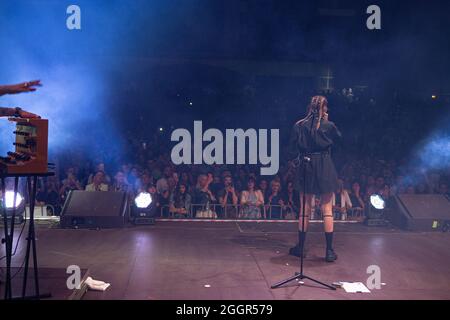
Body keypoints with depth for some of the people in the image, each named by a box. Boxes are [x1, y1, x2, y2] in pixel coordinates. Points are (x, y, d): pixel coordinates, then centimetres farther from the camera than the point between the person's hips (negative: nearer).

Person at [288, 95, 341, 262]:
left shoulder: (298, 126, -2)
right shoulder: (328, 126, -6)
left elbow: (292, 150, 0)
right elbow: (338, 136, 16)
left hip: (305, 169, 2)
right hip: (325, 169, -2)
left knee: (305, 209, 11)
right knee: (327, 210, 5)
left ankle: (300, 247, 19)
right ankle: (329, 250, 7)